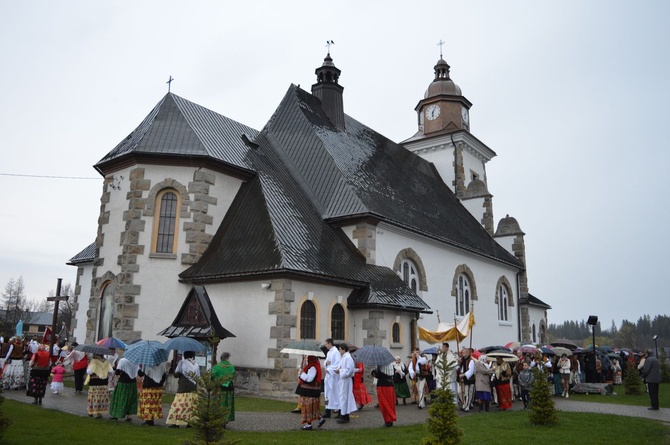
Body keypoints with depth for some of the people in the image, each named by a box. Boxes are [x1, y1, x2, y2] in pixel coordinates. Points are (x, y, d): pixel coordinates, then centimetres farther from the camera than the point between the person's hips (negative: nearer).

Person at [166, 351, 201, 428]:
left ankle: (176, 422, -3)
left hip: (183, 389, -4)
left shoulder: (182, 362, -3)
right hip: (193, 389, 4)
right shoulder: (196, 365, 8)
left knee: (179, 404, 0)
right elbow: (198, 378, 7)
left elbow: (176, 374, -4)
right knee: (192, 406, 6)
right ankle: (191, 422, 3)